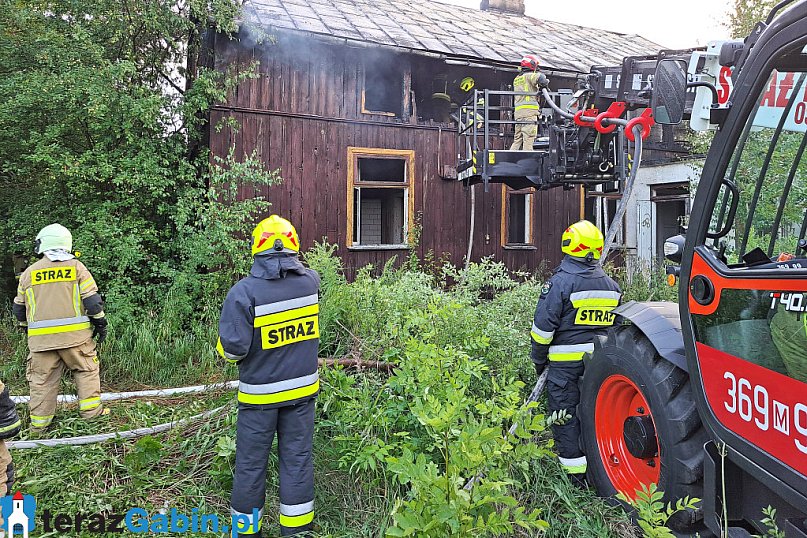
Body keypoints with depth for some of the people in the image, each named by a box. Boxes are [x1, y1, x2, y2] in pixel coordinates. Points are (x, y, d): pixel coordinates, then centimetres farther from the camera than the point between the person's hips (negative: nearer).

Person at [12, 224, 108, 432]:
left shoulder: (28, 273, 8)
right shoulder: (76, 266, 0)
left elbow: (19, 309, 16)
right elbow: (92, 298, -4)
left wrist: (27, 326, 33)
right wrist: (100, 322, 7)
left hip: (41, 337, 2)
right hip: (75, 335, -2)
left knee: (41, 378, 10)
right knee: (86, 369, 13)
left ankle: (39, 423, 15)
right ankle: (91, 410, 11)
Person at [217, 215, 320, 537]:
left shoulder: (244, 292, -19)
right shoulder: (311, 281, -7)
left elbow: (232, 348, -18)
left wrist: (230, 353, 2)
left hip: (259, 394, -3)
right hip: (302, 389, 3)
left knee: (250, 463, 13)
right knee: (297, 459, 14)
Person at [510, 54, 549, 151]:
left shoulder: (516, 79, 23)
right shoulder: (529, 76, -2)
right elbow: (540, 77, -21)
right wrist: (545, 82, -1)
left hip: (518, 110, 8)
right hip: (529, 110, -8)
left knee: (518, 138, 10)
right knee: (528, 139, -10)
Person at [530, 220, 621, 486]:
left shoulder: (560, 282, -12)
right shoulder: (611, 284, 7)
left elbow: (544, 325, -12)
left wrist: (539, 359, 0)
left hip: (565, 362, -6)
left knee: (565, 415, 4)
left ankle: (576, 473, 8)